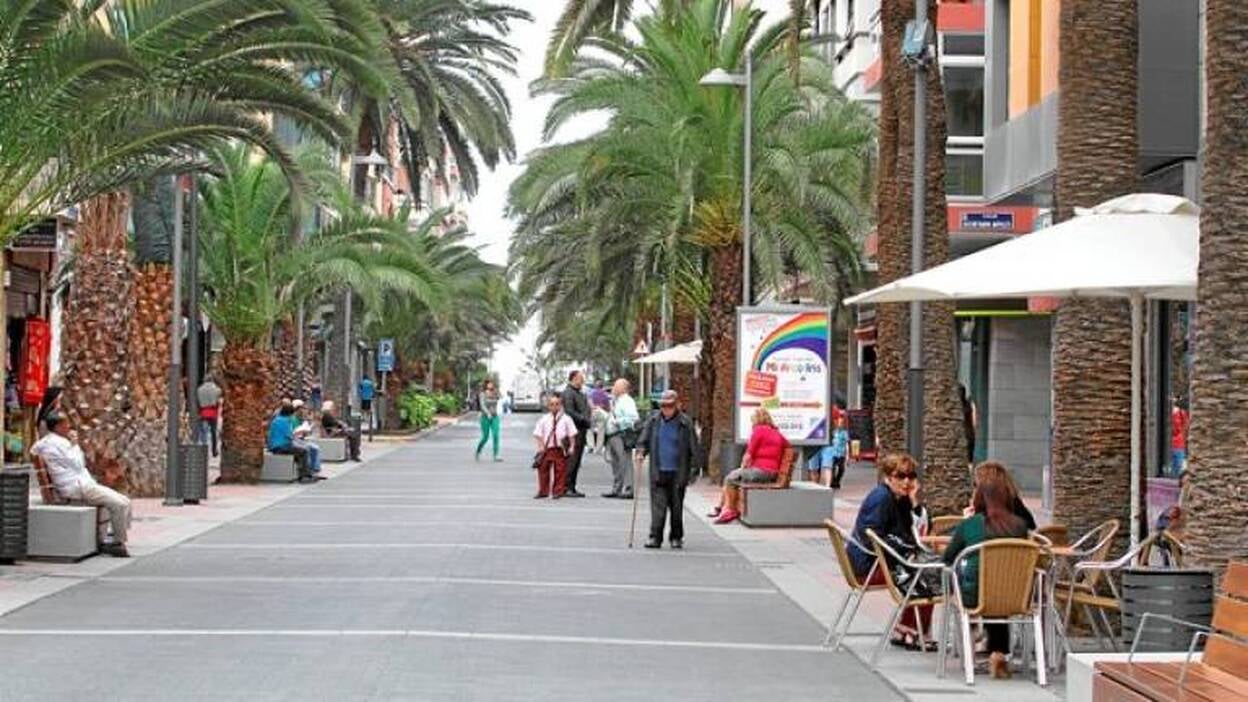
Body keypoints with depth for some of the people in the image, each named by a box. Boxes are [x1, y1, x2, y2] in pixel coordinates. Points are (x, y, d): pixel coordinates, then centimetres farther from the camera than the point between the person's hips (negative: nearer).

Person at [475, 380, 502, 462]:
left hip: (494, 417, 4)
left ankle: (496, 456, -14)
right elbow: (482, 405, -20)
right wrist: (488, 413, -33)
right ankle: (478, 452, 28)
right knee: (485, 437, 0)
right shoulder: (482, 394, -7)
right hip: (485, 418, -4)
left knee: (496, 436, -12)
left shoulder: (494, 394, 8)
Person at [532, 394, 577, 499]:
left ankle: (558, 491, 11)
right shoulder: (544, 419, 4)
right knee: (543, 469, 6)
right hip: (547, 449, 2)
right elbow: (537, 434, 7)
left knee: (560, 470, 1)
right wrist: (540, 446, -3)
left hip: (560, 449, -2)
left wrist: (571, 447, -4)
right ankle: (543, 491, 19)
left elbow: (572, 434, 1)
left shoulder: (566, 419, -1)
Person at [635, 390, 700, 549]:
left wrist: (694, 470, -5)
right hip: (658, 471, 1)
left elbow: (693, 448, -1)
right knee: (658, 506, -5)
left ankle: (676, 537, 20)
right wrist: (641, 451, -7)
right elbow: (643, 440, 14)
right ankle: (655, 537, -5)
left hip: (678, 472, -1)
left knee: (676, 507, 8)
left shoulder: (685, 423, -3)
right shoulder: (653, 421, 4)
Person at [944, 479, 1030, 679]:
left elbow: (947, 558, 5)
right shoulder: (1019, 525, -1)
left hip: (976, 597, -2)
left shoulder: (968, 525, -6)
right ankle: (1000, 653, 31)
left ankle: (997, 652, 37)